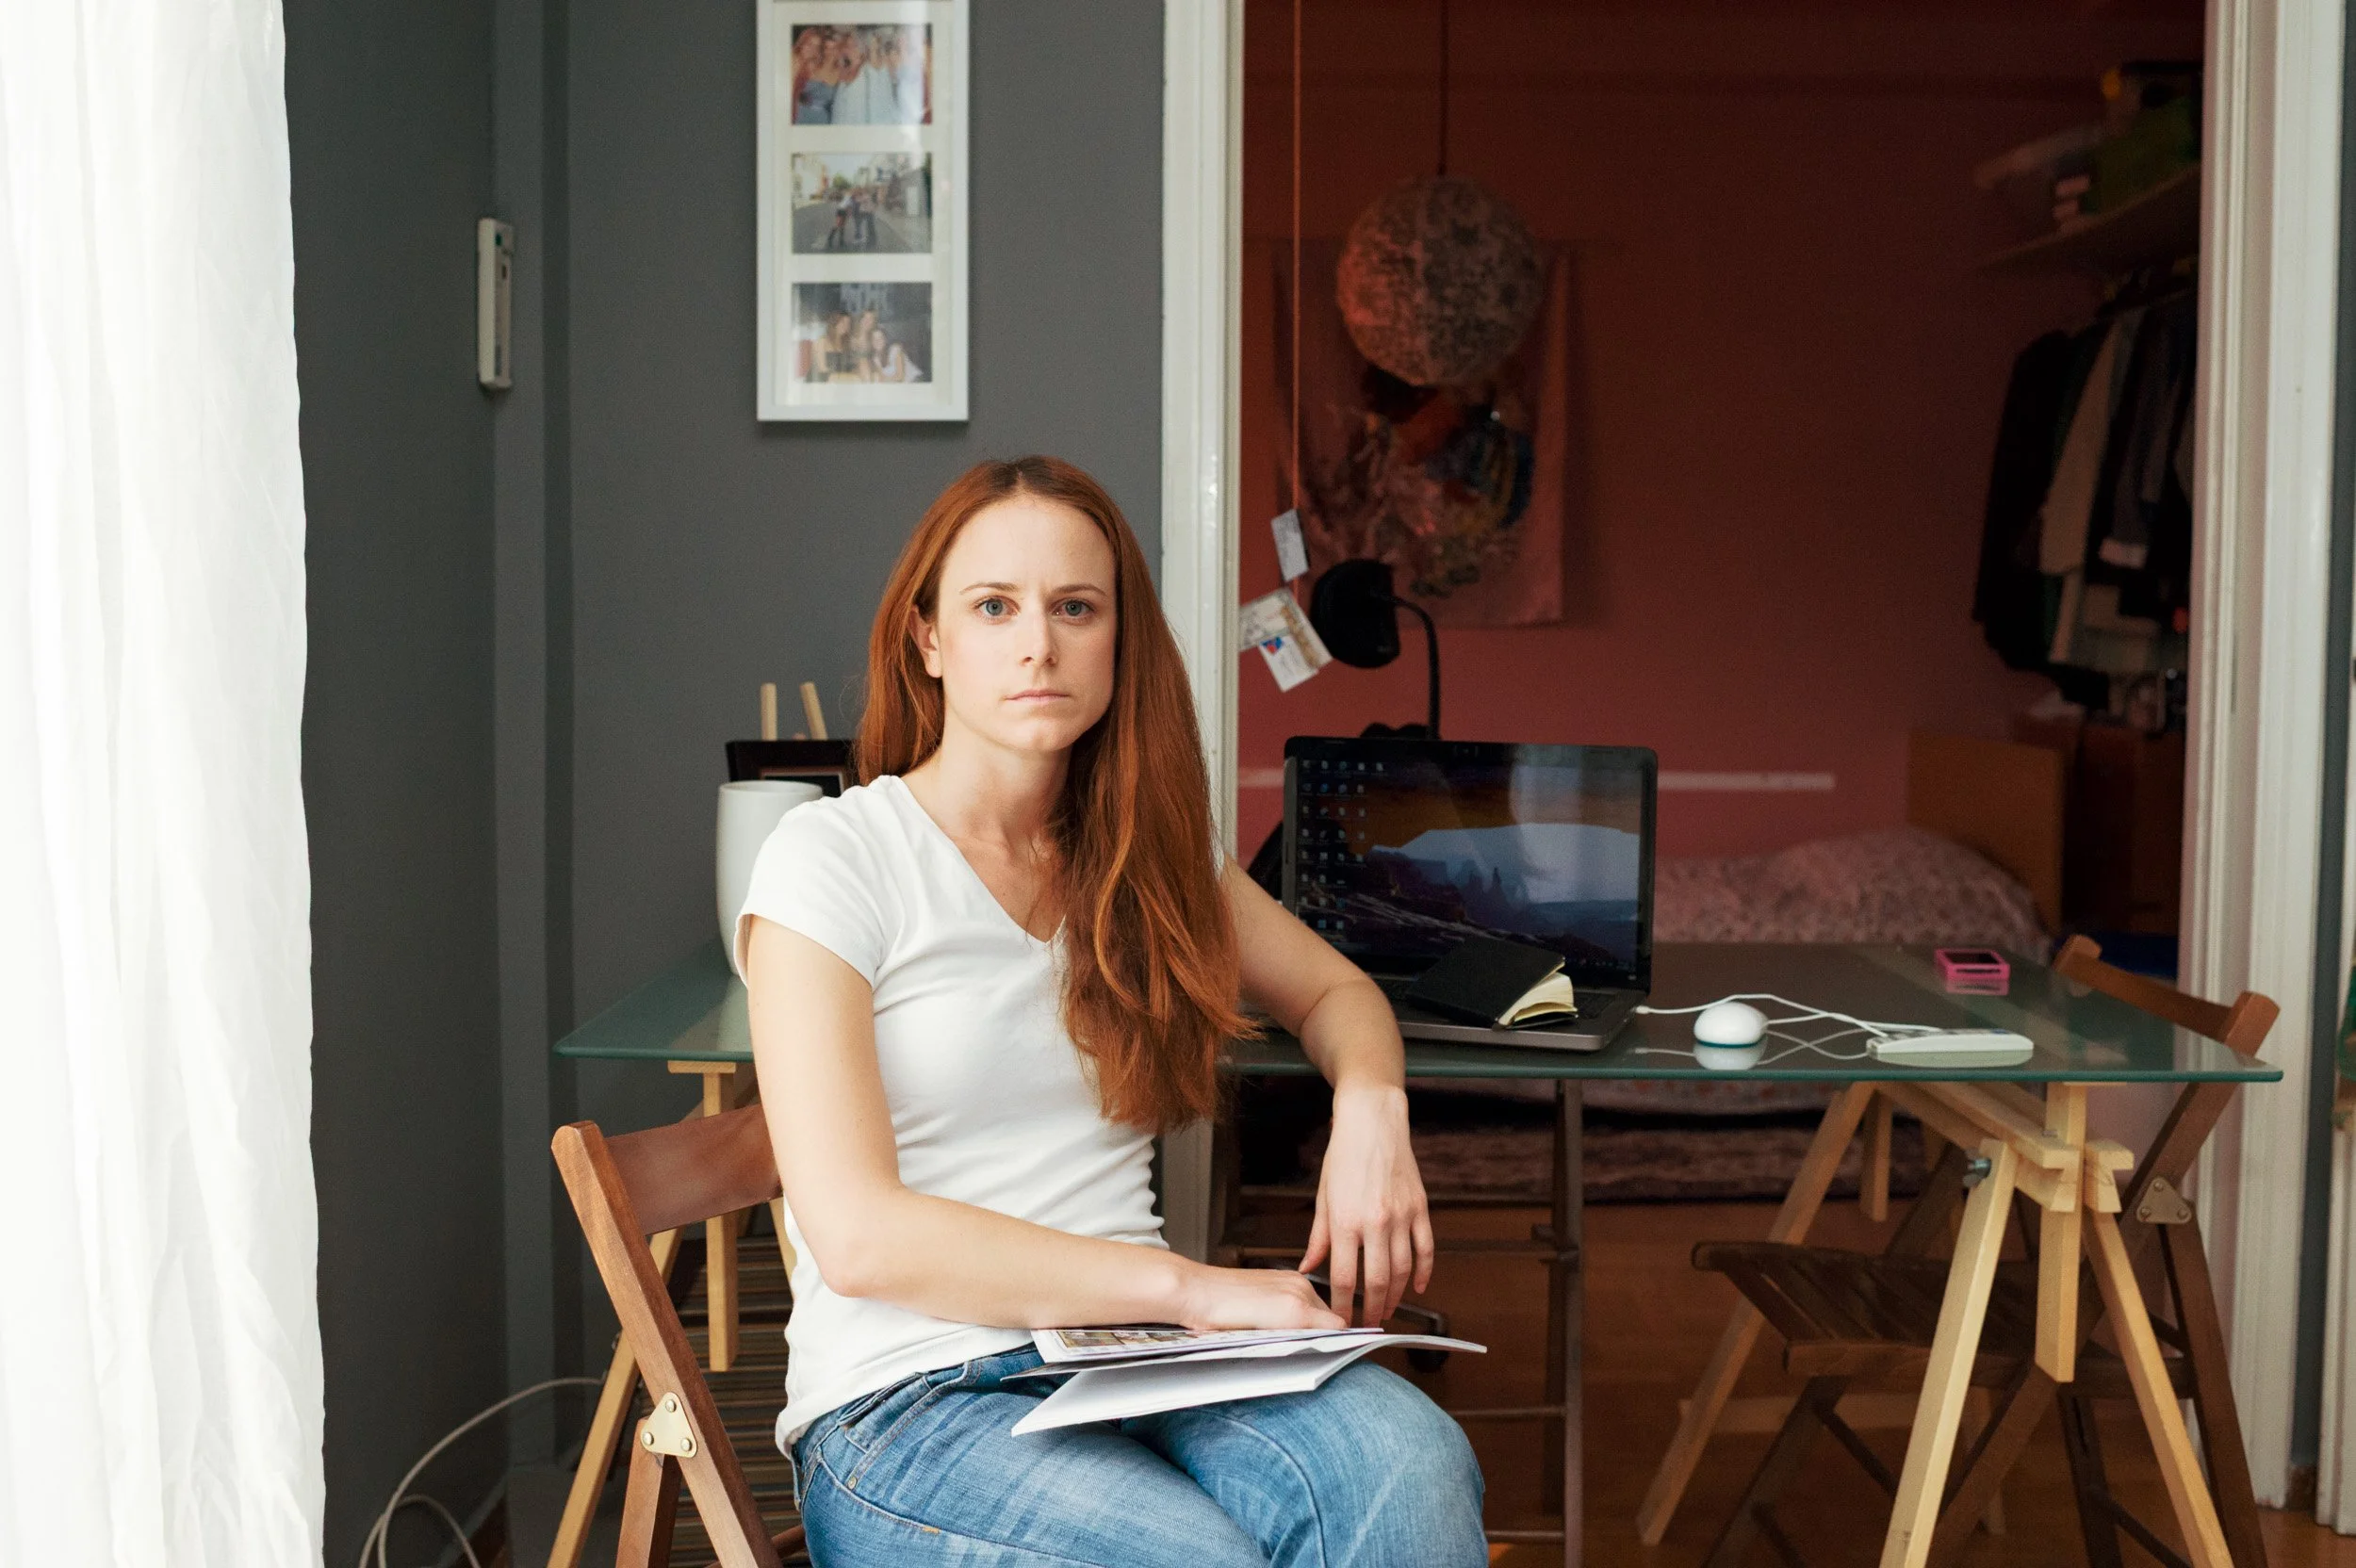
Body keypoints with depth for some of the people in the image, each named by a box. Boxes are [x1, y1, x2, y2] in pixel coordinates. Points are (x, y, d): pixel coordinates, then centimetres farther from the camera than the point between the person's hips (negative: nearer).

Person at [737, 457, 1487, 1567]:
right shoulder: (833, 859, -6)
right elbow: (858, 1236, -14)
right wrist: (1189, 1285, -19)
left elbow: (1336, 992, 26)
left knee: (1412, 1464, -28)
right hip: (913, 1402, -4)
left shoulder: (1147, 852, 12)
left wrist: (1371, 1107, 1)